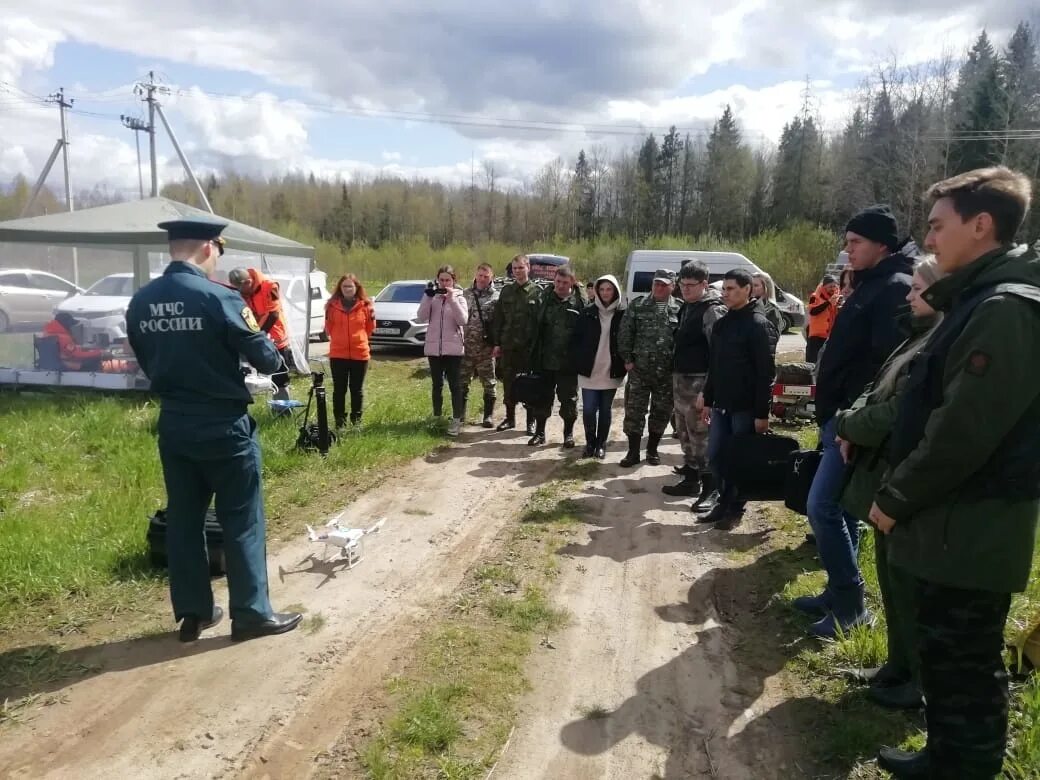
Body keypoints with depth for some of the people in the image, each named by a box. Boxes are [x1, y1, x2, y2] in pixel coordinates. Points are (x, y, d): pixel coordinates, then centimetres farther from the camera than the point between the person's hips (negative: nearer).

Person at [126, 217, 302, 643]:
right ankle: (251, 613, 12)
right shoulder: (219, 298, -17)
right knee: (241, 520, 4)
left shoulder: (140, 302, 4)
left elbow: (148, 362, 13)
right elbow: (265, 358, -12)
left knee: (182, 518, 14)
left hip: (173, 424, 6)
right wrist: (275, 355, 10)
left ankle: (192, 612, 24)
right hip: (223, 425, -6)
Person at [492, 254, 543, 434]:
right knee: (508, 384, 11)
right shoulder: (506, 291, 7)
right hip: (508, 346, 4)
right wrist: (497, 343, 3)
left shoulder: (537, 291, -3)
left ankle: (531, 421, 15)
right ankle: (510, 418, 24)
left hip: (530, 347, -3)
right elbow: (498, 318, 8)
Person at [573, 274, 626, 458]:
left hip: (611, 371, 0)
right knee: (588, 410, 0)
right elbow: (577, 339, 2)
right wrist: (579, 364, -4)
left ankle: (601, 444, 22)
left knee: (605, 410, 10)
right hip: (589, 370, 0)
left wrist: (624, 364, -5)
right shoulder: (587, 312, 0)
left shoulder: (622, 314, -1)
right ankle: (590, 443, 18)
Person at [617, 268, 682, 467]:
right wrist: (627, 359, -4)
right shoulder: (637, 306, 3)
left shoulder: (679, 309, 1)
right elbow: (625, 333, 1)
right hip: (639, 369, 0)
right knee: (634, 411, 1)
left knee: (661, 412, 10)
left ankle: (652, 450, 26)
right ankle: (633, 452, 12)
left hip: (667, 371, 0)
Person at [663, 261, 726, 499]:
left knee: (700, 434, -8)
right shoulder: (687, 307, 15)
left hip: (698, 381, -10)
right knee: (685, 431, 16)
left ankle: (710, 486, -2)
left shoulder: (712, 310, -14)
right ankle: (691, 477, 28)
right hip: (681, 379, 10)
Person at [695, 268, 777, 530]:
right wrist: (708, 399, 16)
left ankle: (736, 509, 16)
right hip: (721, 405, 7)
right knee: (715, 456, 10)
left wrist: (762, 413, -18)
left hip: (745, 408, -7)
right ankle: (725, 502, 25)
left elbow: (766, 373, -15)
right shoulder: (721, 324, 12)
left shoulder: (758, 325, -11)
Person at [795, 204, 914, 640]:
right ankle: (840, 594, 25)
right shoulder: (870, 287, 19)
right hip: (841, 417, 10)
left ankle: (850, 605, 3)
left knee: (822, 507, -9)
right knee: (837, 507, 14)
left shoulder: (895, 288, -12)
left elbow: (887, 361, -24)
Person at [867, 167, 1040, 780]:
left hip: (972, 528, -10)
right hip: (954, 521, 10)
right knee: (945, 657, 20)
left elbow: (964, 431, -24)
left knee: (966, 667, 4)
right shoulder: (980, 301, 13)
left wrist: (896, 499, -14)